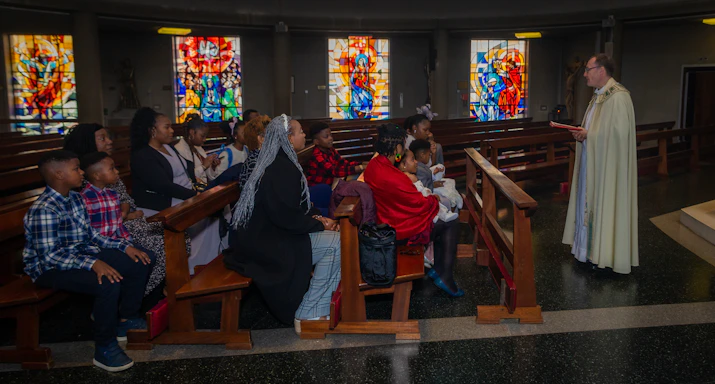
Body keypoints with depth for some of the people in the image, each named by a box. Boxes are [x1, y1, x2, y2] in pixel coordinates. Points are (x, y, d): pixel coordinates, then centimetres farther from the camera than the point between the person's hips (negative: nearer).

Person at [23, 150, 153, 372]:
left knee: (140, 262, 1)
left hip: (82, 255, 9)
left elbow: (90, 234, 10)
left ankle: (126, 319, 17)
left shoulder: (75, 198, 3)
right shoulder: (44, 210, -24)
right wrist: (93, 264, -38)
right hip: (50, 269, -9)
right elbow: (49, 256, -28)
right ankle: (104, 348, -16)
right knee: (109, 283, -34)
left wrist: (124, 246, -2)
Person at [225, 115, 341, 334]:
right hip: (269, 243, -10)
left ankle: (318, 309, 9)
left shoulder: (281, 163, 12)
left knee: (333, 235, 6)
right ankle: (307, 315, -6)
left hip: (268, 235, 10)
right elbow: (286, 217, -25)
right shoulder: (281, 169, -20)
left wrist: (316, 218, 4)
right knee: (335, 243, -16)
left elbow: (294, 206, 19)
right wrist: (319, 224, -13)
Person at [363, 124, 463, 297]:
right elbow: (421, 204, -20)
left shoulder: (373, 164, -4)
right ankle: (444, 275, 10)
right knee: (452, 224, 4)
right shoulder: (392, 178, -33)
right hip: (401, 231, -10)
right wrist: (434, 199, -1)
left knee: (443, 222, 23)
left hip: (386, 221, 10)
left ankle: (438, 268, 25)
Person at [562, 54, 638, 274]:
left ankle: (606, 254, 10)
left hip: (608, 166, -9)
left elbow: (619, 132, -24)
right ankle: (591, 247, 24)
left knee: (605, 205, -1)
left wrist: (588, 134, -17)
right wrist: (583, 134, 0)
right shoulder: (599, 96, 13)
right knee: (590, 203, 13)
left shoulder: (618, 97, -17)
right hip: (592, 163, 9)